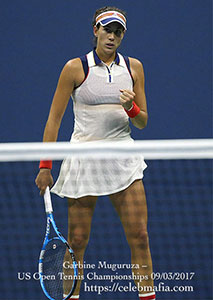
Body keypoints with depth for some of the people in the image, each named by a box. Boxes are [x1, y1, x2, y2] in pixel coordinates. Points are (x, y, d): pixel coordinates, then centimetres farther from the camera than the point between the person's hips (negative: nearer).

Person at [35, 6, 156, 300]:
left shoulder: (133, 67, 6)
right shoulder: (75, 68, -3)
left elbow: (143, 122, 10)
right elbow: (54, 119, 0)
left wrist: (130, 108, -13)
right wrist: (45, 166, -4)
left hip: (123, 159, 3)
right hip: (84, 157, -3)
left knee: (139, 236, -5)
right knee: (77, 241, -1)